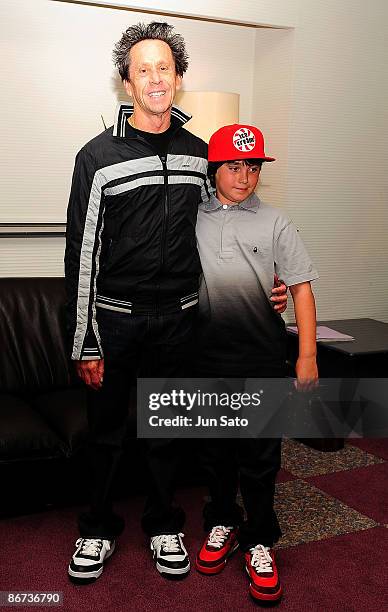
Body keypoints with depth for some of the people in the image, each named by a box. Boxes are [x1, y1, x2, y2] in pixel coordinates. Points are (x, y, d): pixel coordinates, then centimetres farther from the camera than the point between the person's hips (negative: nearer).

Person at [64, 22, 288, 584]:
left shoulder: (198, 153, 5)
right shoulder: (99, 156, -7)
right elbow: (82, 255, -8)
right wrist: (85, 344, -11)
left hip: (178, 320, 3)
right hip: (113, 319, -2)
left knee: (168, 430, 15)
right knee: (106, 431, 12)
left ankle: (163, 525, 36)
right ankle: (99, 529, 33)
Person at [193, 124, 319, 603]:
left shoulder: (274, 222, 1)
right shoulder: (192, 220, 4)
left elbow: (301, 286, -1)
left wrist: (307, 355, -7)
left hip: (261, 354, -1)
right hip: (208, 353, 2)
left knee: (259, 454, 5)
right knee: (215, 446, 14)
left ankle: (259, 542, 22)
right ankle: (222, 523, 35)